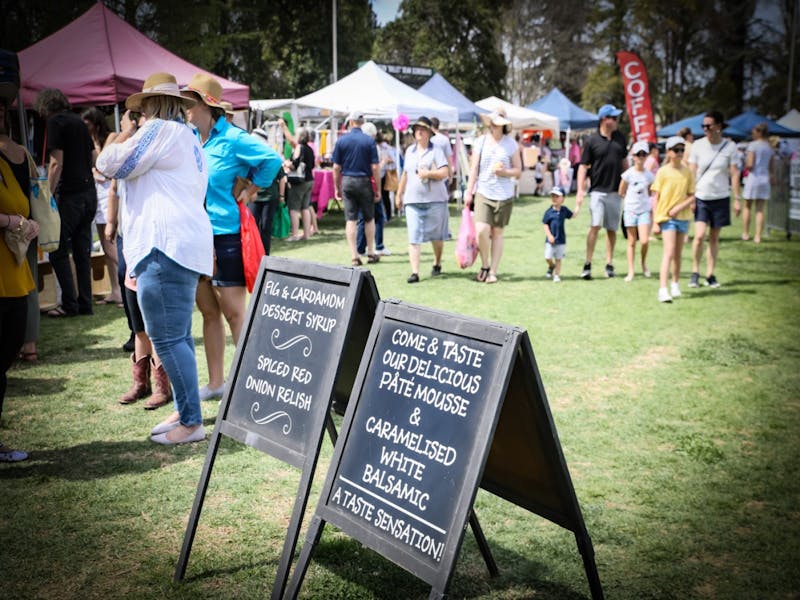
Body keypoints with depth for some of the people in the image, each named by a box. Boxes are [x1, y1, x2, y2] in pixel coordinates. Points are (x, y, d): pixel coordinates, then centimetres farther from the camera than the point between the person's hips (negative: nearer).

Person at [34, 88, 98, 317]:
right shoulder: (78, 121, 15)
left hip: (70, 195, -7)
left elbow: (57, 163, -14)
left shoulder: (55, 122, -7)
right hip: (89, 192, 7)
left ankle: (70, 305, 1)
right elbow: (94, 157, 18)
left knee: (58, 252, 1)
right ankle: (85, 303, 13)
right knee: (82, 251, 11)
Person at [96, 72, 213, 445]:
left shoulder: (160, 130, -6)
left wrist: (126, 132, 10)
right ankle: (184, 412, 21)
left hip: (165, 246, -11)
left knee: (168, 338, -10)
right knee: (177, 336, 14)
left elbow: (109, 165, -4)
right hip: (185, 244, 11)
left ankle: (191, 421, -7)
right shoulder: (188, 136, 24)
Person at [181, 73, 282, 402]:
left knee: (233, 312, -4)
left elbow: (272, 159, -13)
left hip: (225, 234, -7)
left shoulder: (232, 139, -9)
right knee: (209, 312, 12)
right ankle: (215, 382, 21)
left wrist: (249, 192, -7)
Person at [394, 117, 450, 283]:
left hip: (435, 200, -3)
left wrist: (429, 173, -21)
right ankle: (415, 272, -9)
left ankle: (437, 264, 30)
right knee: (414, 237, -6)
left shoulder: (436, 151, 0)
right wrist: (399, 194, 24)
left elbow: (445, 172, -8)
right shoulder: (409, 151, 15)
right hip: (413, 200, 3)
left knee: (436, 235, 8)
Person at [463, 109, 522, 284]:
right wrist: (469, 192, 4)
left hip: (504, 195, 0)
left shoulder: (511, 143, 3)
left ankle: (493, 272, 12)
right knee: (481, 230, -15)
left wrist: (505, 172, -14)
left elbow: (518, 170, 6)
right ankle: (484, 265, 8)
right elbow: (474, 169, 8)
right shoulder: (481, 142, 5)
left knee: (497, 233, 4)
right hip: (483, 192, 0)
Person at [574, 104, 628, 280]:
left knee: (612, 229, 8)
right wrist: (580, 191, -12)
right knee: (595, 225, -13)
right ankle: (588, 264, -8)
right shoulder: (591, 141, -5)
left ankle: (609, 264, 17)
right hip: (597, 190, -4)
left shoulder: (620, 138, 9)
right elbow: (583, 166, -5)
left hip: (615, 191, 4)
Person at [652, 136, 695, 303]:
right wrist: (655, 222, -5)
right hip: (666, 216, -3)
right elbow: (657, 198, -2)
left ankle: (675, 284, 30)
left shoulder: (688, 172, 4)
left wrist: (680, 207, -14)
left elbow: (692, 196, 4)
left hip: (683, 216, 4)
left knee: (678, 253, 13)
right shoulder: (662, 172, -4)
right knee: (669, 252, -14)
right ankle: (663, 290, -19)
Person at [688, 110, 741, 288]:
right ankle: (695, 272, 3)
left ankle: (710, 274, 16)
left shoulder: (730, 147, -2)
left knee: (714, 238, 7)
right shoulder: (698, 145, -1)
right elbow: (692, 173, 1)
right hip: (701, 198, -1)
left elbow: (734, 174, 1)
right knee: (699, 236, -13)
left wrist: (737, 199, -3)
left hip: (720, 198, 1)